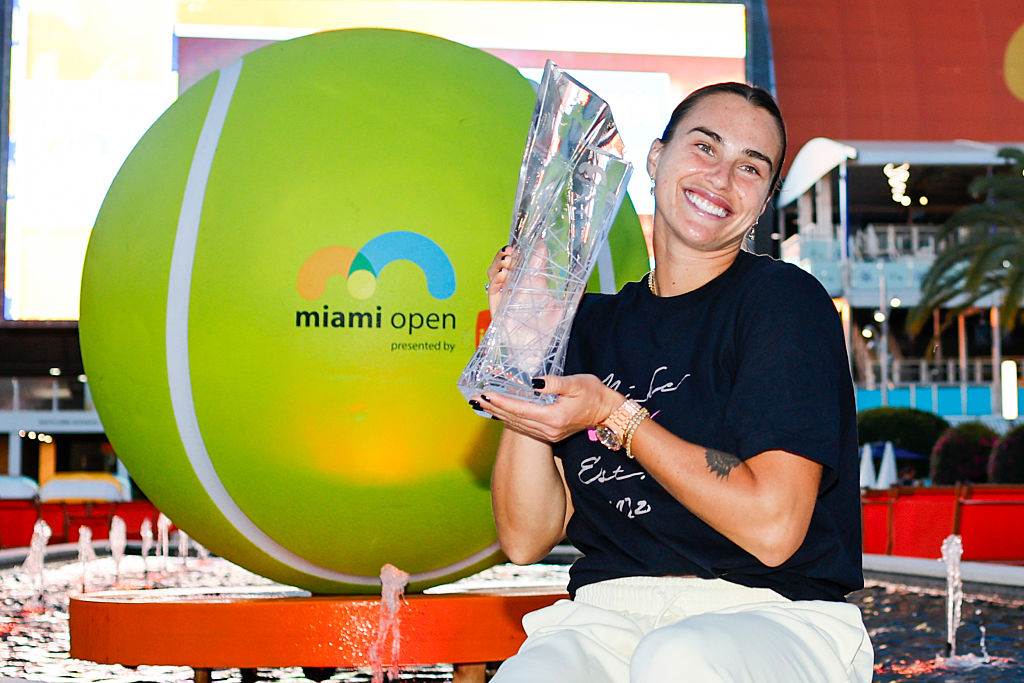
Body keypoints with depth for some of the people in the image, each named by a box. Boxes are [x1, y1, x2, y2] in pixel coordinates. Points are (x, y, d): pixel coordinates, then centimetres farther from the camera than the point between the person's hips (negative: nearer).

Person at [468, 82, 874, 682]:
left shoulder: (785, 299, -1)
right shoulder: (590, 324, 13)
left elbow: (773, 526, -12)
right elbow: (527, 539, 7)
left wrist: (616, 417, -11)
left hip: (774, 615, -2)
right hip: (610, 616, 2)